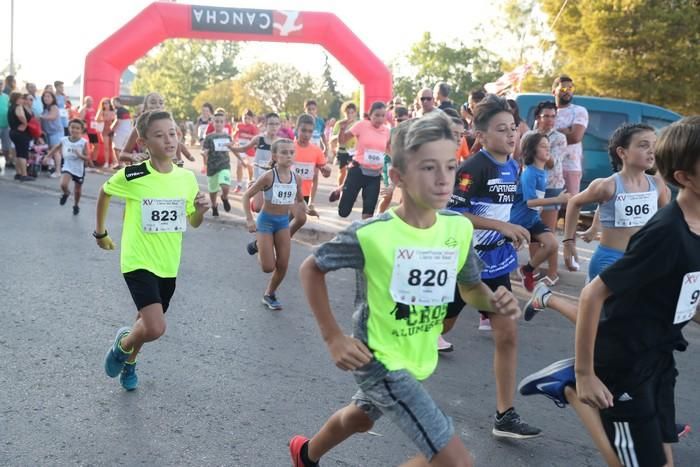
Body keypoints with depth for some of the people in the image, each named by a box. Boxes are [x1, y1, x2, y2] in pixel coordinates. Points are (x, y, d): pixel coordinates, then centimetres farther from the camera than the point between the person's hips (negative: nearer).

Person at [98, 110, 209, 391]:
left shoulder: (187, 178, -3)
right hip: (138, 261, -5)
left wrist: (200, 211, -14)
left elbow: (192, 223, 8)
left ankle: (129, 363, 50)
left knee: (147, 322, 20)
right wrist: (100, 231, 14)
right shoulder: (131, 176, -15)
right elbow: (104, 193, 6)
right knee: (155, 328, -19)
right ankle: (122, 343, 15)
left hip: (168, 264, 5)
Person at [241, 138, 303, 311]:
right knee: (268, 267, -5)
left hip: (284, 221, 4)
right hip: (266, 220, -4)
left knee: (283, 266, 2)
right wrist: (249, 220, -19)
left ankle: (269, 294, 25)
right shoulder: (268, 176, -20)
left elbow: (300, 201, 13)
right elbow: (247, 196, -13)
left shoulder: (296, 178, -6)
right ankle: (259, 245, 29)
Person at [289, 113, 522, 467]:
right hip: (379, 358, -7)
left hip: (418, 358, 7)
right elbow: (311, 269, -10)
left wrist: (493, 301, -16)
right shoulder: (370, 234, -25)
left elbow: (470, 286, 7)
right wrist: (333, 338, -15)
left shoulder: (459, 228, -10)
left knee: (358, 418, 33)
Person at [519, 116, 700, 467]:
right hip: (622, 361, -8)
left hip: (658, 357, 8)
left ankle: (571, 384, 20)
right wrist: (585, 374, -19)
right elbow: (592, 295, -24)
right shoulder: (666, 233, -26)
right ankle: (571, 382, 11)